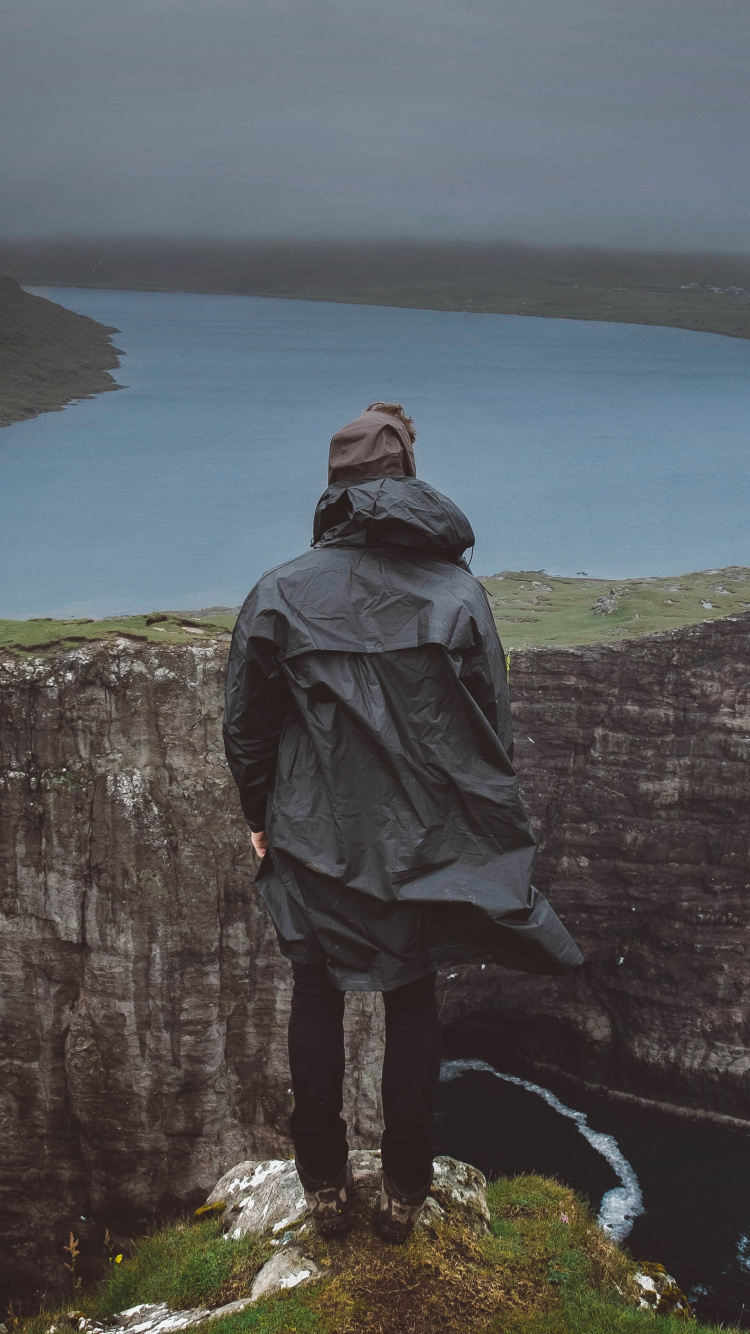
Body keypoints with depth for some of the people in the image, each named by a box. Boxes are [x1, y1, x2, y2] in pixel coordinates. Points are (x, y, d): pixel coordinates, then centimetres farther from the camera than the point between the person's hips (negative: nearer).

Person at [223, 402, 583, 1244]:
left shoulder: (280, 592, -9)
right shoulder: (460, 590, -7)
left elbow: (245, 725, -2)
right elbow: (494, 727, -3)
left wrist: (260, 817, 13)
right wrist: (486, 825, 10)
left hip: (315, 839, 0)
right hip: (430, 843, 1)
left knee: (317, 997, 17)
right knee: (413, 1002, 16)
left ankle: (325, 1186, 27)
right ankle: (404, 1192, 26)